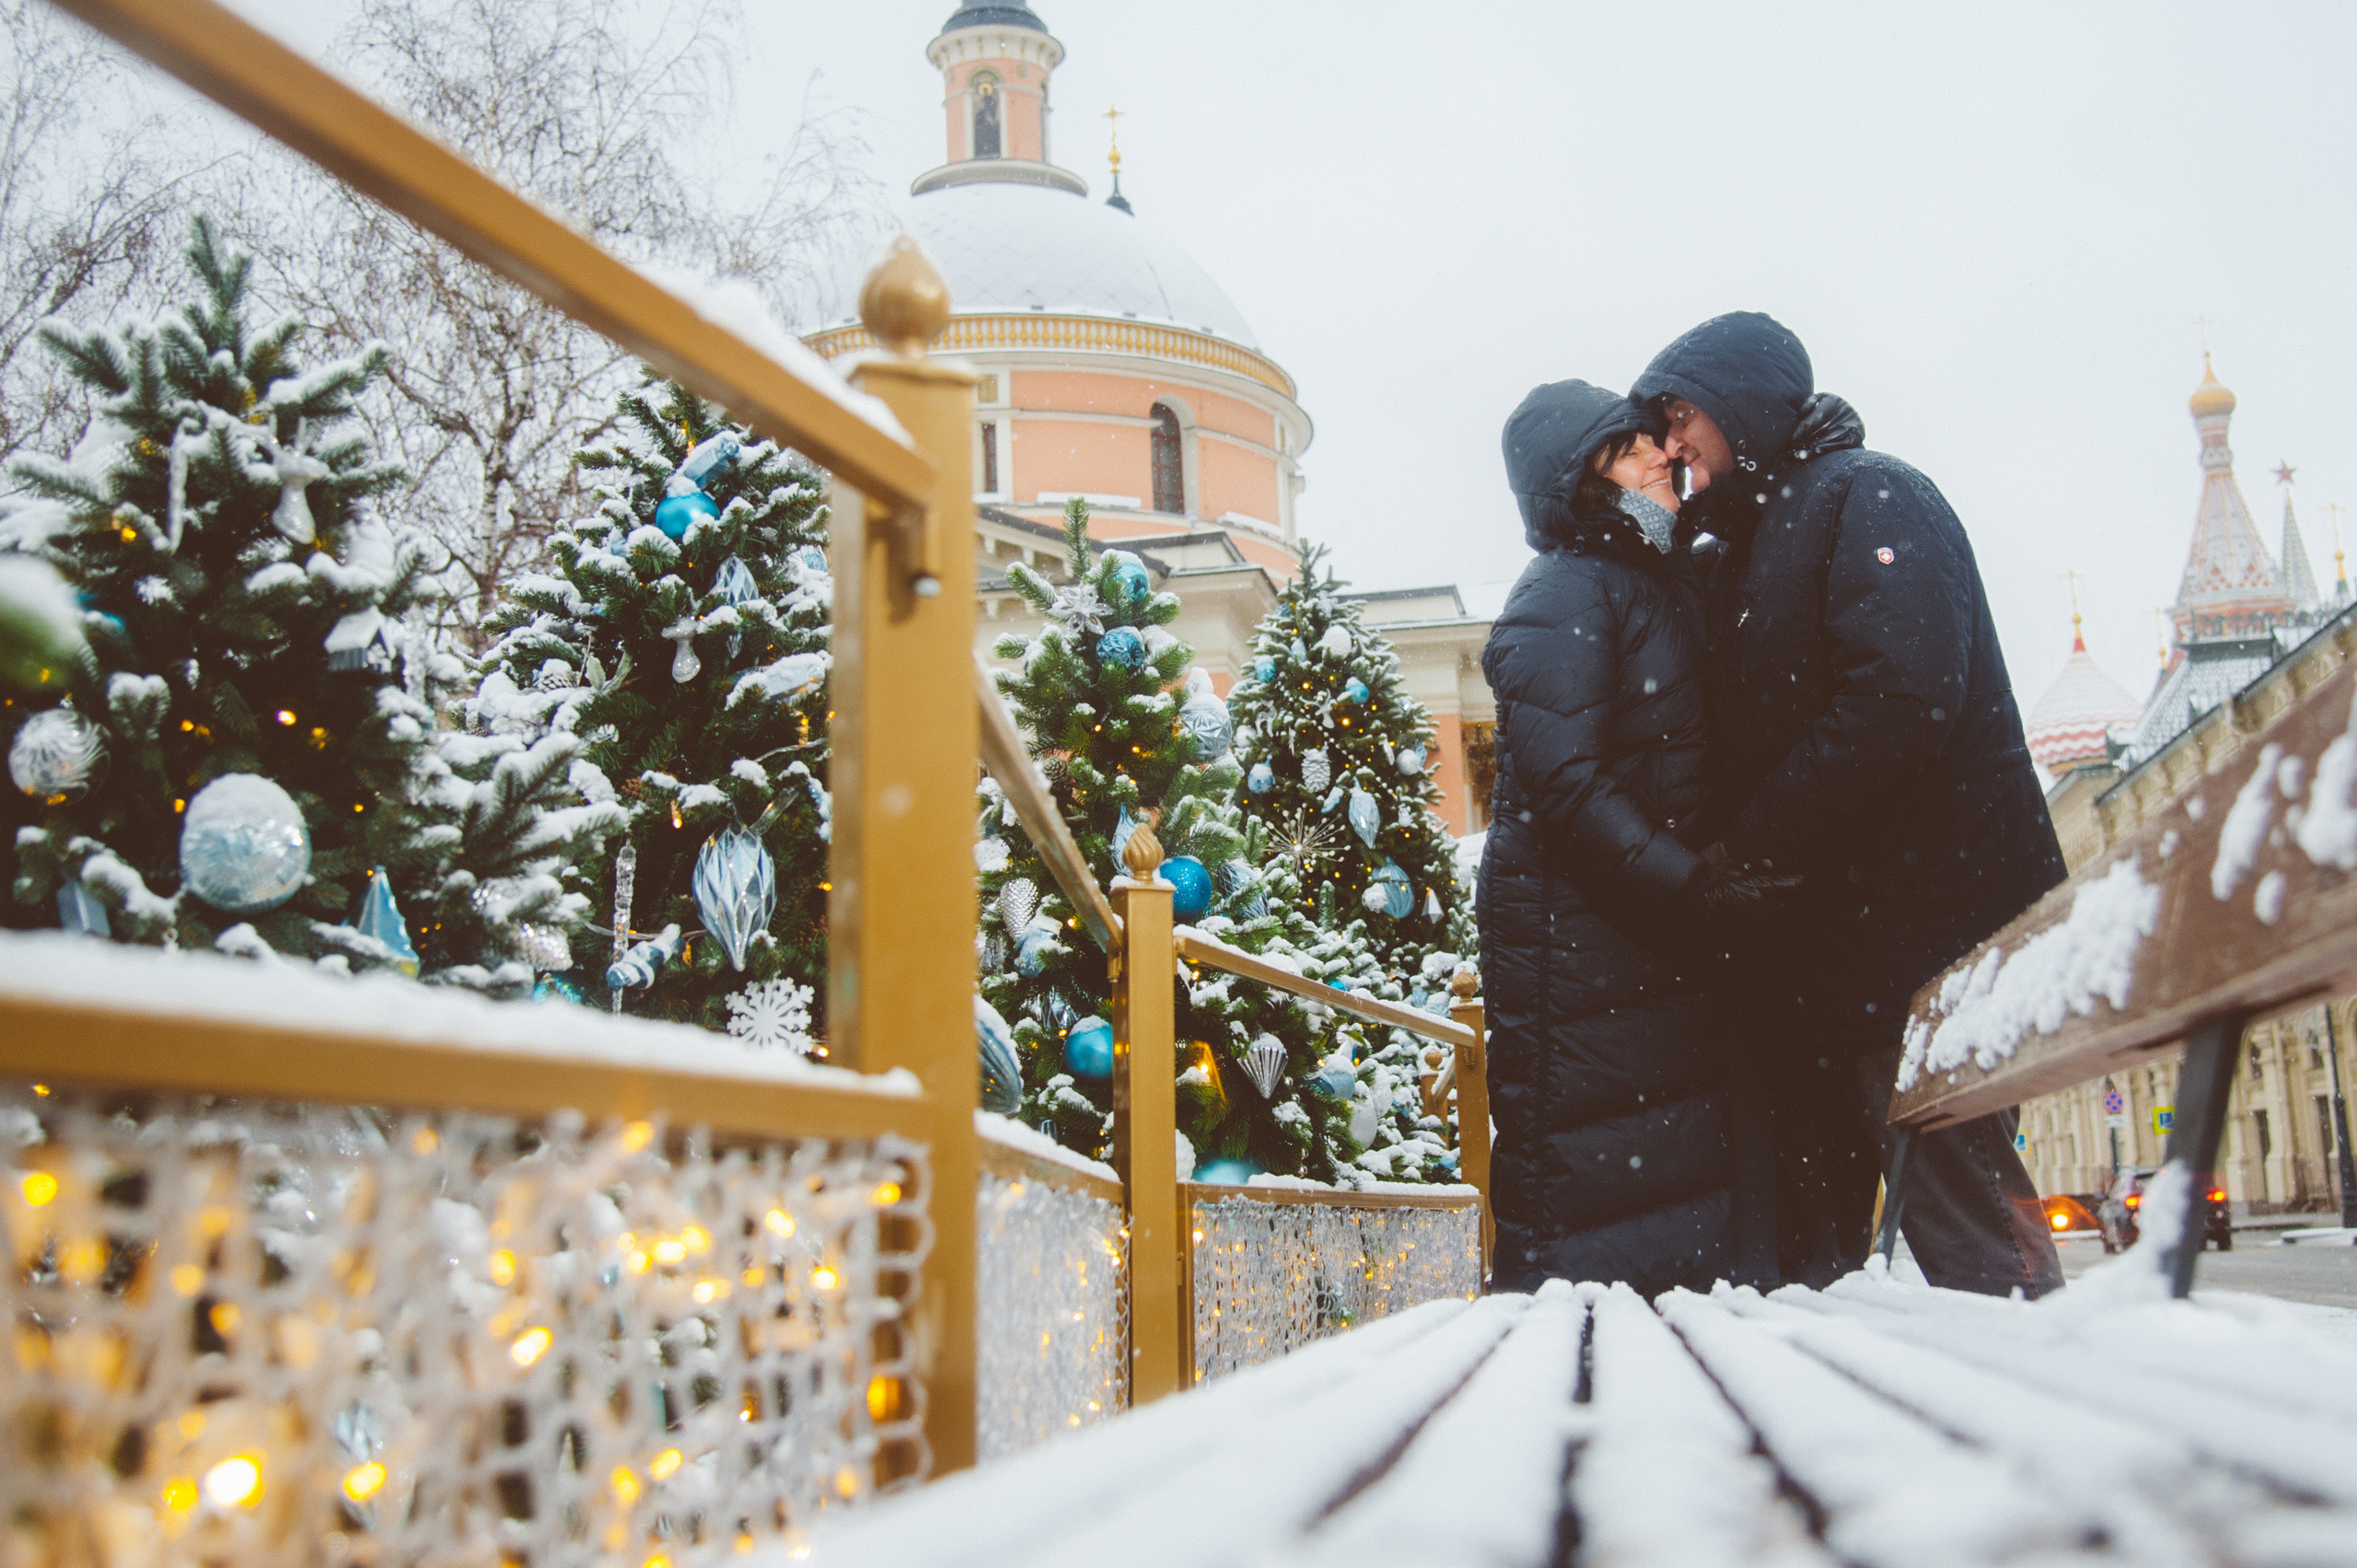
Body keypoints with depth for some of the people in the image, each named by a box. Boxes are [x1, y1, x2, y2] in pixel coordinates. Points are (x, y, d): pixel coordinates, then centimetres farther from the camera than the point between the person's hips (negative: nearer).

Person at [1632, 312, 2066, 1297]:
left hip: (1917, 925, -9)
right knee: (1809, 1246, 11)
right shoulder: (1753, 543, 23)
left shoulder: (1867, 495, -5)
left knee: (1967, 1234, -8)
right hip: (1815, 952, 9)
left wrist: (1750, 846, -16)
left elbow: (1900, 705, -20)